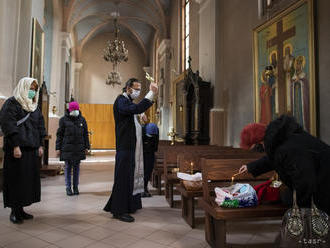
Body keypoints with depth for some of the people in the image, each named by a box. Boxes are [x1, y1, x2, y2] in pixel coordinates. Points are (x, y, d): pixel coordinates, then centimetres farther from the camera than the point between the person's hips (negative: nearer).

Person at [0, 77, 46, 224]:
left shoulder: (35, 106, 16)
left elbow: (40, 126, 16)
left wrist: (40, 145, 9)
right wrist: (15, 146, -19)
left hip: (32, 148, 7)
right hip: (17, 148, -7)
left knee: (30, 178, 8)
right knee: (16, 179, -1)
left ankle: (20, 209, 19)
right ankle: (14, 211, 10)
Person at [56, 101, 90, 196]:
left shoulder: (82, 119, 8)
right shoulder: (64, 120, 1)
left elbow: (85, 134, 11)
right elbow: (59, 134, 3)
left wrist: (86, 146, 6)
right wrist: (58, 148, -2)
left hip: (79, 148, 2)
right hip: (67, 148, -2)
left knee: (77, 167, 8)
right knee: (68, 167, 2)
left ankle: (76, 187, 18)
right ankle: (68, 188, 12)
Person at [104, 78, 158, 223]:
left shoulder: (129, 101, 20)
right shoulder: (121, 100, -11)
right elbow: (136, 109, -30)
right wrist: (151, 94, -28)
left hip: (133, 147, 10)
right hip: (125, 147, -10)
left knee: (131, 176, 14)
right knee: (123, 177, -5)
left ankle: (128, 205, 26)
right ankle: (119, 211, 5)